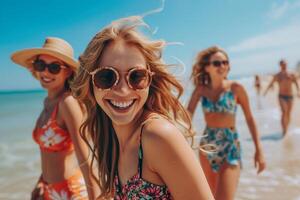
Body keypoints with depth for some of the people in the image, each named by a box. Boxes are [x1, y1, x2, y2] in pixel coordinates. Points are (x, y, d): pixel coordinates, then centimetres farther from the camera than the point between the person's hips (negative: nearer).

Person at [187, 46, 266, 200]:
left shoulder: (236, 88, -7)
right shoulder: (201, 89, -1)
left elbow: (249, 118, -1)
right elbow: (189, 112, -8)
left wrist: (258, 150, -2)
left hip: (230, 146, -3)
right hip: (207, 145, 4)